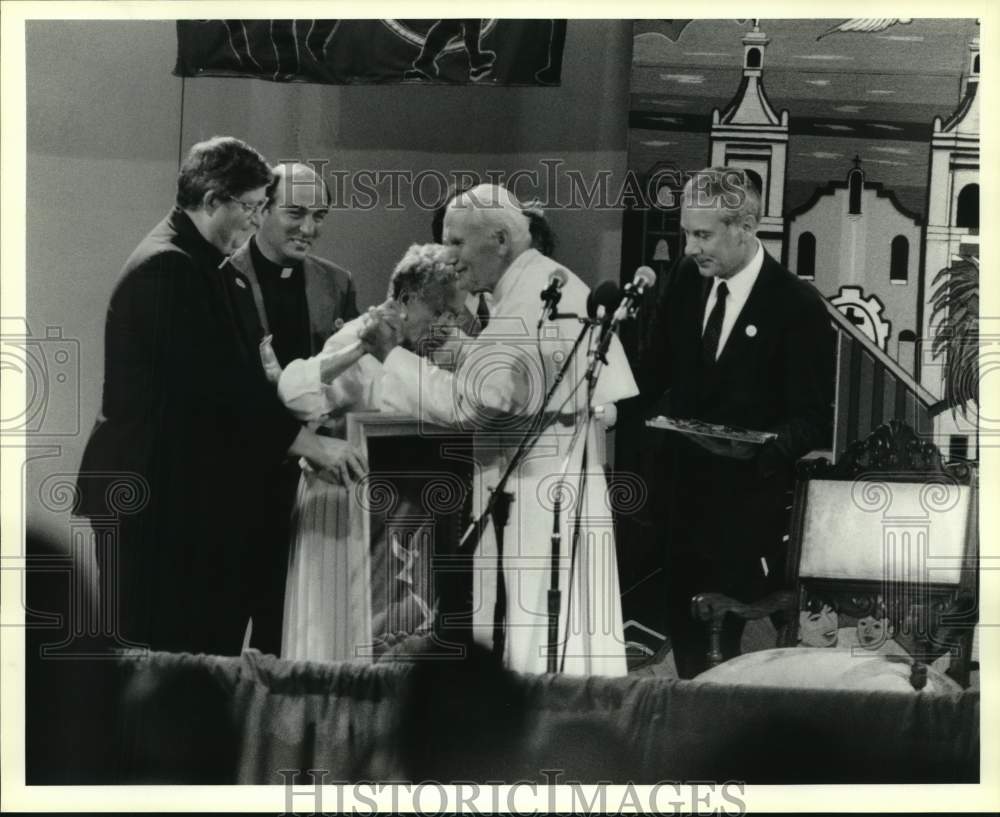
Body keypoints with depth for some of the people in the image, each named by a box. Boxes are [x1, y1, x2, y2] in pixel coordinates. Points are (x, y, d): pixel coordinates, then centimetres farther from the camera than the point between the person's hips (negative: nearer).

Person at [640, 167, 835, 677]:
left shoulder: (798, 305, -12)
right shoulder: (685, 278, 4)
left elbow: (815, 419, -11)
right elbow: (658, 369, 16)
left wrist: (762, 449, -28)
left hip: (748, 505, -5)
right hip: (681, 487, 5)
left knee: (738, 638, -1)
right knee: (681, 619, 11)